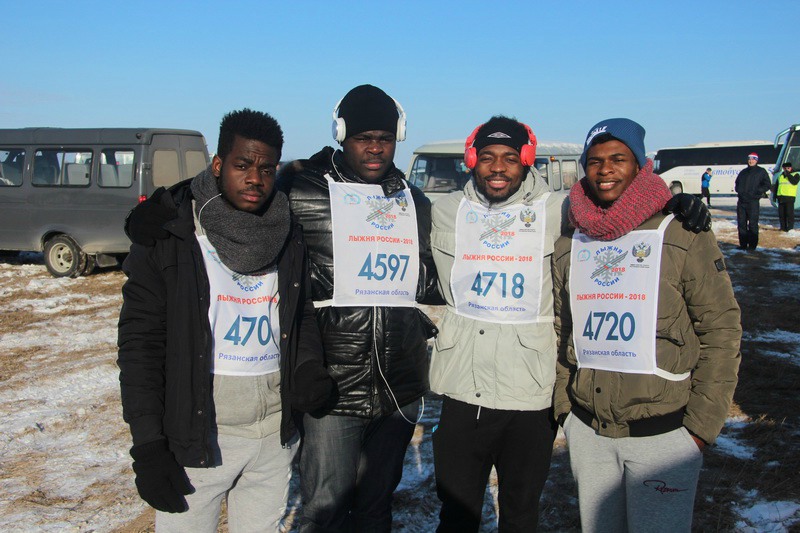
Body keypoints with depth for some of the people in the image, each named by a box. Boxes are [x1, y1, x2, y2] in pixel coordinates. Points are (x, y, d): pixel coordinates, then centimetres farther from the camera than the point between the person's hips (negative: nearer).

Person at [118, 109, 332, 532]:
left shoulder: (289, 236, 6)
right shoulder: (170, 230, -6)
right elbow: (140, 341, -7)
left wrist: (308, 369, -6)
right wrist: (148, 444, -12)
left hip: (275, 433, 4)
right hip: (196, 433, -4)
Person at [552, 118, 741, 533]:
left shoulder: (683, 236, -7)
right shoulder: (568, 246, 5)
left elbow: (721, 330, -7)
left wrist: (702, 424, -9)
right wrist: (563, 405, 7)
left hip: (663, 434, -4)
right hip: (586, 433, 4)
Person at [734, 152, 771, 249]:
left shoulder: (761, 172, 3)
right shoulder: (743, 172, 18)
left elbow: (767, 185, -2)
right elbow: (737, 183, 28)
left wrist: (756, 191, -12)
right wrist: (738, 190, 8)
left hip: (753, 201, -5)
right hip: (741, 201, 5)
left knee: (752, 224, -6)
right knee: (741, 223, 7)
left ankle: (752, 245, -2)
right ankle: (743, 244, 14)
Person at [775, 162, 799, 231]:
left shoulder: (795, 175, 5)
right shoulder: (780, 176, 19)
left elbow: (794, 182, -16)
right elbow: (776, 186, 22)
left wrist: (788, 174, -15)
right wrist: (775, 196, 15)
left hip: (790, 197, -5)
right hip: (780, 197, 5)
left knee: (789, 213, -7)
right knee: (781, 213, 6)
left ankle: (790, 228, -5)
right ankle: (783, 227, 14)